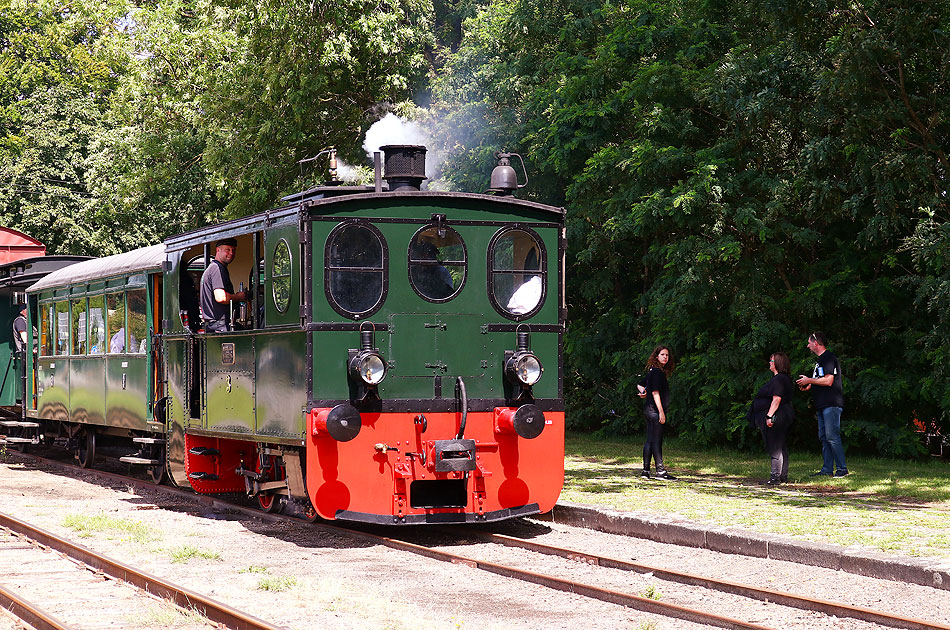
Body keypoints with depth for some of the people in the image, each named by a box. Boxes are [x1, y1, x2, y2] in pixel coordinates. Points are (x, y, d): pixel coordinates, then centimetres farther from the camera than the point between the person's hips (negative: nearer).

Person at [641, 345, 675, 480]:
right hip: (654, 410, -10)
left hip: (650, 410, 10)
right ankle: (660, 471, -7)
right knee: (656, 441, -8)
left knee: (650, 441, 9)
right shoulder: (657, 372, -13)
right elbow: (655, 393, -19)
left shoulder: (652, 371, 16)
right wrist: (661, 412, -20)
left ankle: (646, 470, 10)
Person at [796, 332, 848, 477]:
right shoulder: (820, 360, 22)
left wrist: (809, 380, -10)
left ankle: (842, 468, -9)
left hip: (831, 404, -10)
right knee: (823, 437, 8)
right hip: (822, 405, 10)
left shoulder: (828, 358, -11)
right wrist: (809, 387, 14)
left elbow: (828, 381, -20)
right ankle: (827, 469, 9)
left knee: (832, 436, -12)